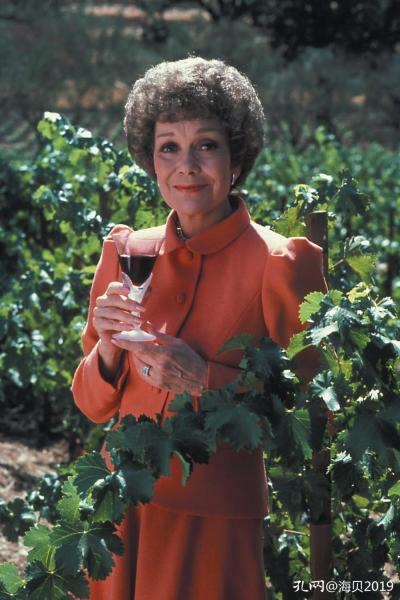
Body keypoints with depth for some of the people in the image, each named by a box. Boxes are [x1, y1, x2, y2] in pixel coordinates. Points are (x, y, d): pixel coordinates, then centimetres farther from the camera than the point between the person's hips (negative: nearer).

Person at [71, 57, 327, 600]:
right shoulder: (125, 253, 3)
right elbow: (93, 405, 9)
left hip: (214, 527, -4)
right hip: (121, 511, 4)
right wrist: (109, 348, -11)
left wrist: (204, 380, -20)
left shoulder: (281, 264, -10)